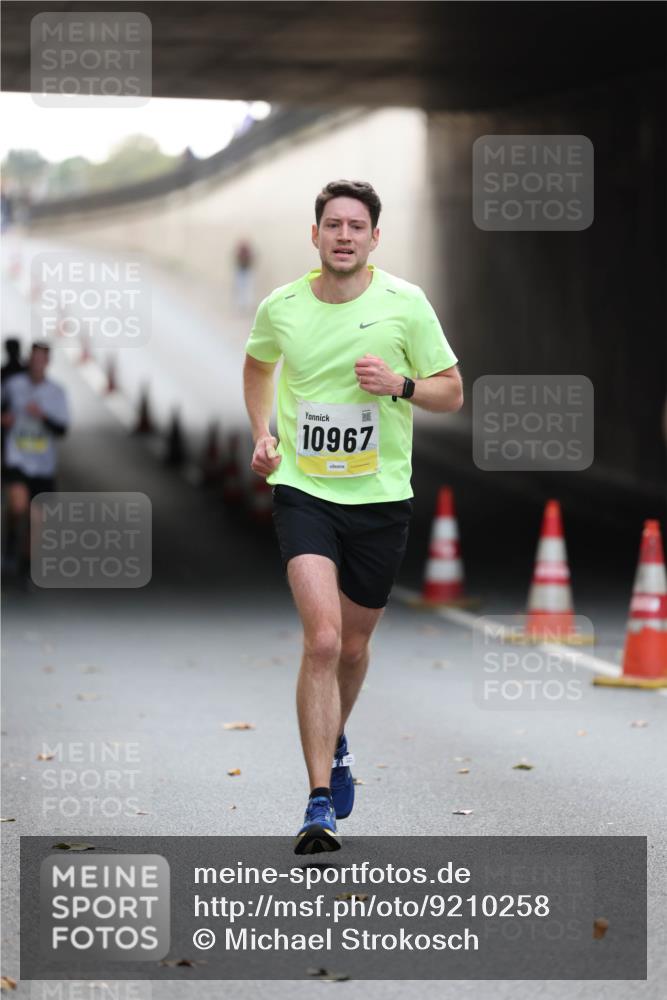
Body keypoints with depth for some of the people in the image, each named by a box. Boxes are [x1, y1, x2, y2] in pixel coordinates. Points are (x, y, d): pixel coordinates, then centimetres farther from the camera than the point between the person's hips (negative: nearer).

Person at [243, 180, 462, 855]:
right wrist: (262, 434, 9)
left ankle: (334, 744, 47)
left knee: (352, 646, 14)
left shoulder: (405, 304, -4)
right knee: (322, 639, -18)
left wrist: (401, 384, -17)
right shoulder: (280, 308, -1)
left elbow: (452, 393, 2)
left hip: (381, 496, 1)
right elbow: (257, 364, 23)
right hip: (303, 490, -1)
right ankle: (320, 804, -17)